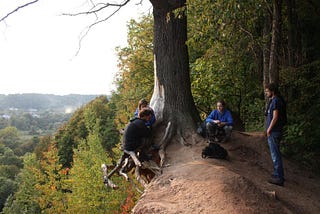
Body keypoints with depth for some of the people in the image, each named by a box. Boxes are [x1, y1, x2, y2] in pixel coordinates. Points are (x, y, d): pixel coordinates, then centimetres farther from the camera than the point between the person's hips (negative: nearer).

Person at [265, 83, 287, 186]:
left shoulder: (275, 101, -15)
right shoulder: (273, 100, 16)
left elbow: (275, 117, -20)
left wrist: (269, 129, -13)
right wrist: (269, 129, 15)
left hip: (274, 132, -10)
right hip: (274, 131, 10)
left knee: (275, 154, -6)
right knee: (276, 153, 18)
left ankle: (279, 178, -2)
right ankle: (278, 174, 29)